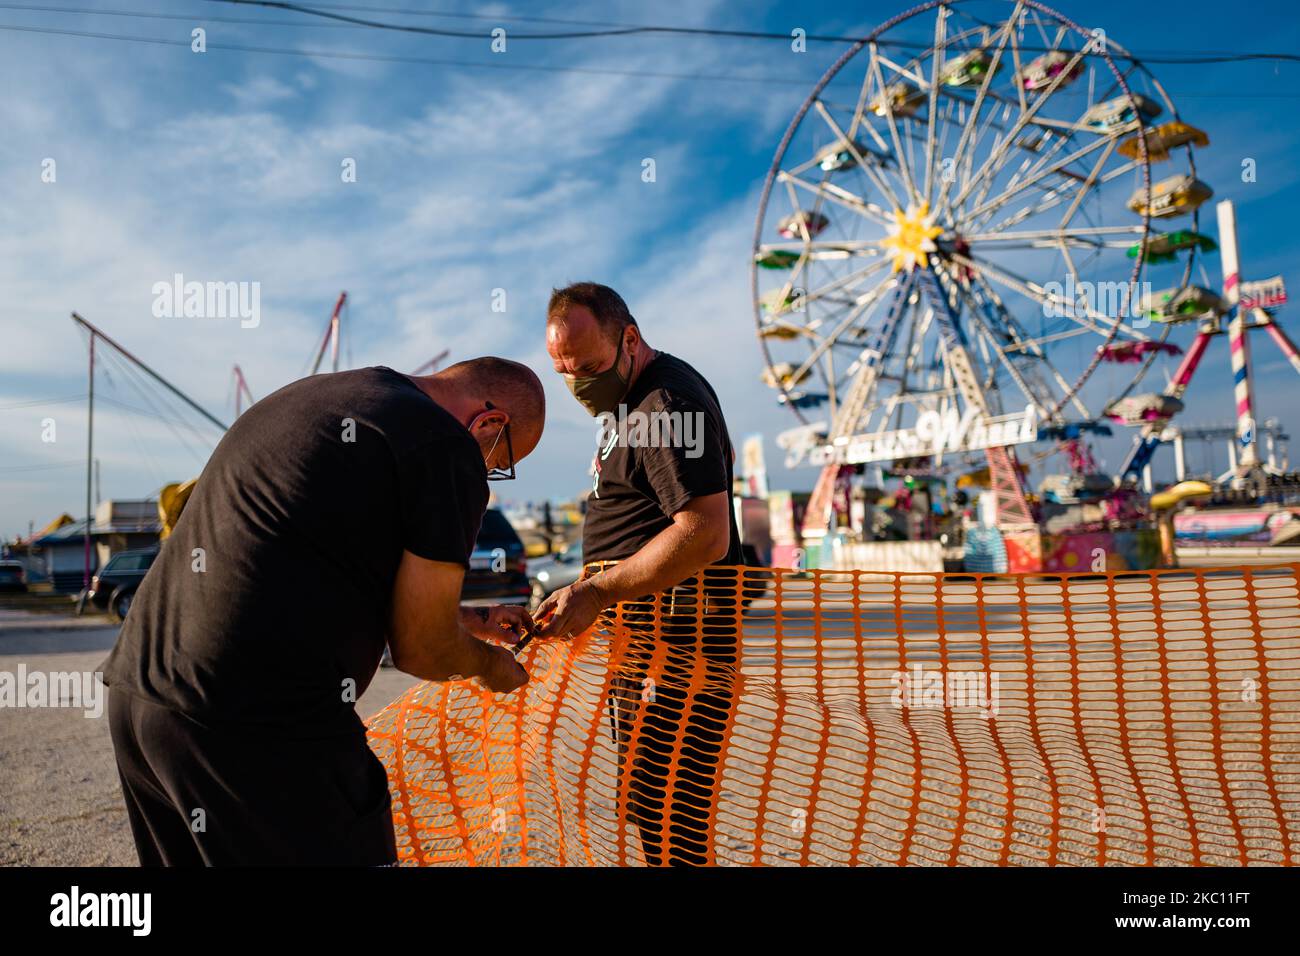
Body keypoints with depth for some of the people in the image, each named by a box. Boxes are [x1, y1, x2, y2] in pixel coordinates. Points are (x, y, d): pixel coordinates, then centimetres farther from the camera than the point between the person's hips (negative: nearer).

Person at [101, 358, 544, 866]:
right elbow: (419, 649, -6)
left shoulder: (304, 396, 17)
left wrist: (472, 622, 33)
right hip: (260, 726, -9)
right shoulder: (446, 447, -10)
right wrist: (490, 663, 16)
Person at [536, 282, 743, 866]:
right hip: (640, 627, 10)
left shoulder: (669, 403, -14)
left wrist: (596, 592, -20)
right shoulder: (630, 401, 19)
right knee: (650, 807, 14)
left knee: (668, 817, -7)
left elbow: (705, 536, -22)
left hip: (675, 628, -10)